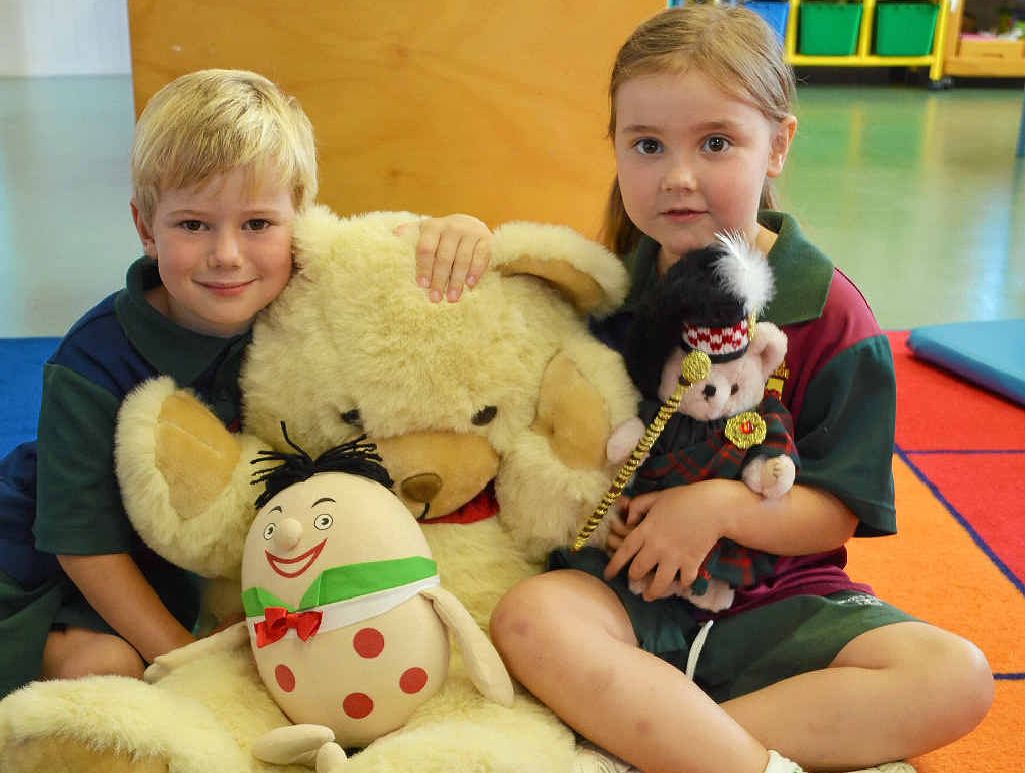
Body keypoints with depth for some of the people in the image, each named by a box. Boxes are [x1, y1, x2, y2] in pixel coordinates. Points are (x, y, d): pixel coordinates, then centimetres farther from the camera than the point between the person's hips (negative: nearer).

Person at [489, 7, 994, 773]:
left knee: (958, 678, -22)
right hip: (625, 587, 0)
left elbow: (835, 514, -3)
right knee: (530, 616, -31)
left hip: (778, 599, 0)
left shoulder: (828, 313, -5)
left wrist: (719, 506, -23)